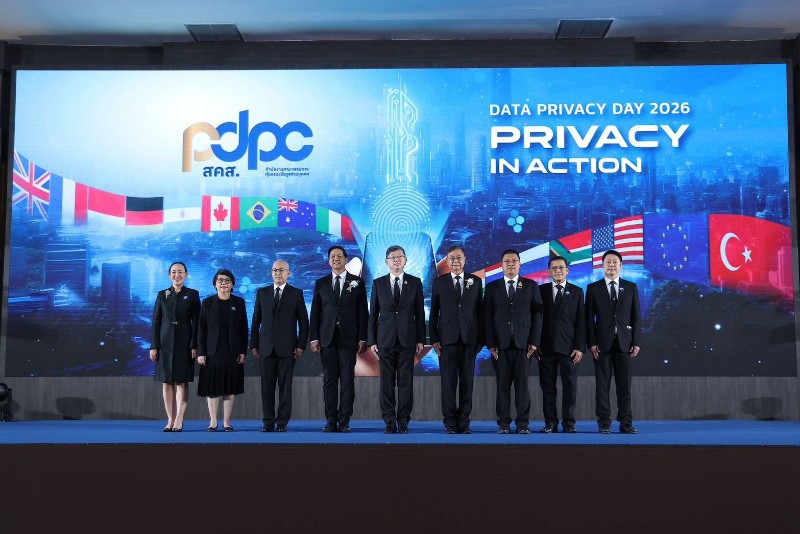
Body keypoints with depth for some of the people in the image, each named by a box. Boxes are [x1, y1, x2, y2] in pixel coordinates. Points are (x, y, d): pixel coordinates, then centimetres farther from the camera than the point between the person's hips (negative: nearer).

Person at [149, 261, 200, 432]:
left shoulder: (193, 295, 3)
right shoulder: (162, 295, 9)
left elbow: (196, 322, -1)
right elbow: (156, 321, 7)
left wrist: (194, 346, -8)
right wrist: (153, 346, -1)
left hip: (184, 342, -2)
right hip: (165, 342, 2)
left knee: (182, 381, -3)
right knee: (167, 382, 3)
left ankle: (179, 420, -2)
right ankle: (170, 420, 8)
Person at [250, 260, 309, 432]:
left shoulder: (296, 293, 4)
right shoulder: (262, 293, 10)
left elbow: (303, 322, 3)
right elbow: (256, 320, 11)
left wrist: (301, 345, -4)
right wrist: (254, 344, 6)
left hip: (287, 347, -2)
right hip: (266, 347, 2)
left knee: (285, 386, 0)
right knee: (267, 386, 2)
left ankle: (282, 422, 7)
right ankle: (268, 422, 9)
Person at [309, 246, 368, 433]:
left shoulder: (357, 282, 6)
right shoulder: (321, 283, 10)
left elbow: (362, 312, 3)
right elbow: (315, 312, 8)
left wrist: (362, 338, -3)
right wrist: (314, 338, 1)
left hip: (348, 338, -1)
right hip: (327, 338, 1)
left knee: (347, 380, -1)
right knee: (329, 380, 3)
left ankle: (344, 421, 4)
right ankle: (331, 421, 8)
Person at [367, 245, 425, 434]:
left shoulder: (415, 282, 6)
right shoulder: (378, 283, 7)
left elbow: (420, 313, 6)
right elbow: (373, 314, 7)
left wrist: (420, 340, 1)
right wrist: (371, 340, 1)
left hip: (407, 339, 0)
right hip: (385, 340, 0)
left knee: (406, 382, 1)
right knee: (387, 383, 2)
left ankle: (403, 420, 10)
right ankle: (389, 421, 9)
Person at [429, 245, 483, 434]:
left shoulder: (476, 281, 8)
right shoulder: (439, 282, 6)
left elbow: (480, 311, 7)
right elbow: (434, 312, 5)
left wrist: (481, 339, 2)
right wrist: (434, 339, -1)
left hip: (469, 338, 1)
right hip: (447, 338, -1)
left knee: (467, 381, 3)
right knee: (448, 381, 0)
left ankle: (464, 421, 10)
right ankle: (450, 421, 7)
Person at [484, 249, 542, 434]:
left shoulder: (531, 286, 9)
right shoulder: (492, 287, 10)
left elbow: (537, 314, 5)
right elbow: (488, 316, 5)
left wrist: (534, 341, -4)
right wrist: (490, 343, -3)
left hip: (523, 342, 0)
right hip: (500, 343, 0)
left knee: (522, 384, 0)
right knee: (502, 384, 1)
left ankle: (523, 423, 6)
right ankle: (503, 423, 7)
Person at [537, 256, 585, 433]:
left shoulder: (577, 291, 7)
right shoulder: (541, 290, 8)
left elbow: (580, 321, 2)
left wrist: (580, 347, -5)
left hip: (569, 347, 0)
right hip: (546, 346, 1)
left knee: (570, 386, 1)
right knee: (547, 387, 4)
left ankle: (569, 423, 8)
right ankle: (550, 423, 10)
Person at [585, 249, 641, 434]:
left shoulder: (631, 287, 10)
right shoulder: (593, 288, 5)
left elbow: (636, 317, 8)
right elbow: (589, 318, 2)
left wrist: (636, 342, 1)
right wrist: (592, 343, -6)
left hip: (624, 343, 1)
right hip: (602, 343, -1)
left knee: (624, 385, 3)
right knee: (602, 384, 1)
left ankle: (626, 423, 8)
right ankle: (604, 422, 7)